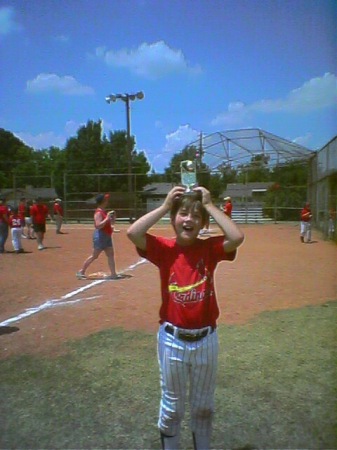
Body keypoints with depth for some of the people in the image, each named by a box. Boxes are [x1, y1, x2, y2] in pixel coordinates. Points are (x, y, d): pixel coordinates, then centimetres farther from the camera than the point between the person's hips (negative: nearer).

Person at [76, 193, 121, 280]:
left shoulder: (104, 212, 13)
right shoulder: (98, 213, -16)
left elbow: (111, 223, 22)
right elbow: (98, 225, -27)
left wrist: (113, 217, 3)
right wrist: (107, 218, -26)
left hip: (107, 236, 10)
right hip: (100, 236, -10)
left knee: (111, 255, 8)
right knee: (94, 256, -3)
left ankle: (113, 274, 11)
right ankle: (81, 272, 8)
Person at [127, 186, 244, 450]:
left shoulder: (210, 248, -5)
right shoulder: (165, 249, -8)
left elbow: (237, 237, -23)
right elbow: (133, 233, -24)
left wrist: (210, 206, -16)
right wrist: (165, 206, -17)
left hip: (206, 339, 1)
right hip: (172, 339, -1)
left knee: (204, 406, 23)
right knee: (172, 406, 19)